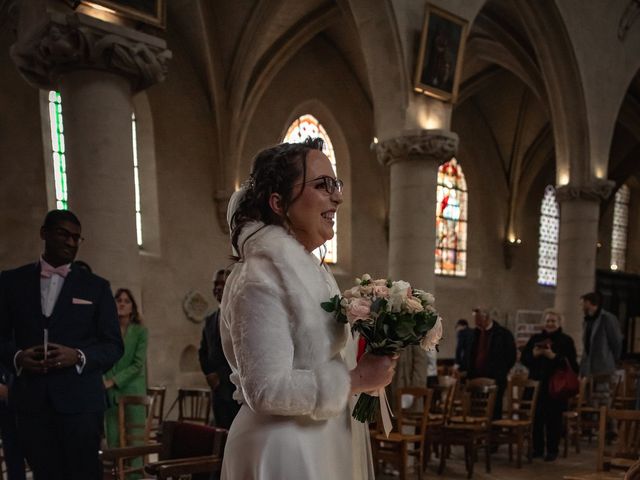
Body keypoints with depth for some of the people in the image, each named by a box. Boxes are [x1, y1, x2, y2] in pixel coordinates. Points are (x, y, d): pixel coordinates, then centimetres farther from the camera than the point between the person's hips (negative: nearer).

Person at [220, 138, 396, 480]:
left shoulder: (311, 269, 7)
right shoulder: (260, 278, -21)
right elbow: (267, 390, -26)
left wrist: (367, 364, 1)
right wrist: (355, 379, -19)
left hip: (327, 445, 9)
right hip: (286, 452, -9)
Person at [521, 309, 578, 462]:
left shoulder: (566, 340, 1)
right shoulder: (535, 339, 11)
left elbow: (571, 364, -8)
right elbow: (524, 358, 8)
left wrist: (553, 356, -19)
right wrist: (534, 354, -11)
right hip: (537, 383, 3)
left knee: (553, 418, 0)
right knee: (536, 417, 3)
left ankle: (552, 450, 11)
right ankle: (537, 448, 16)